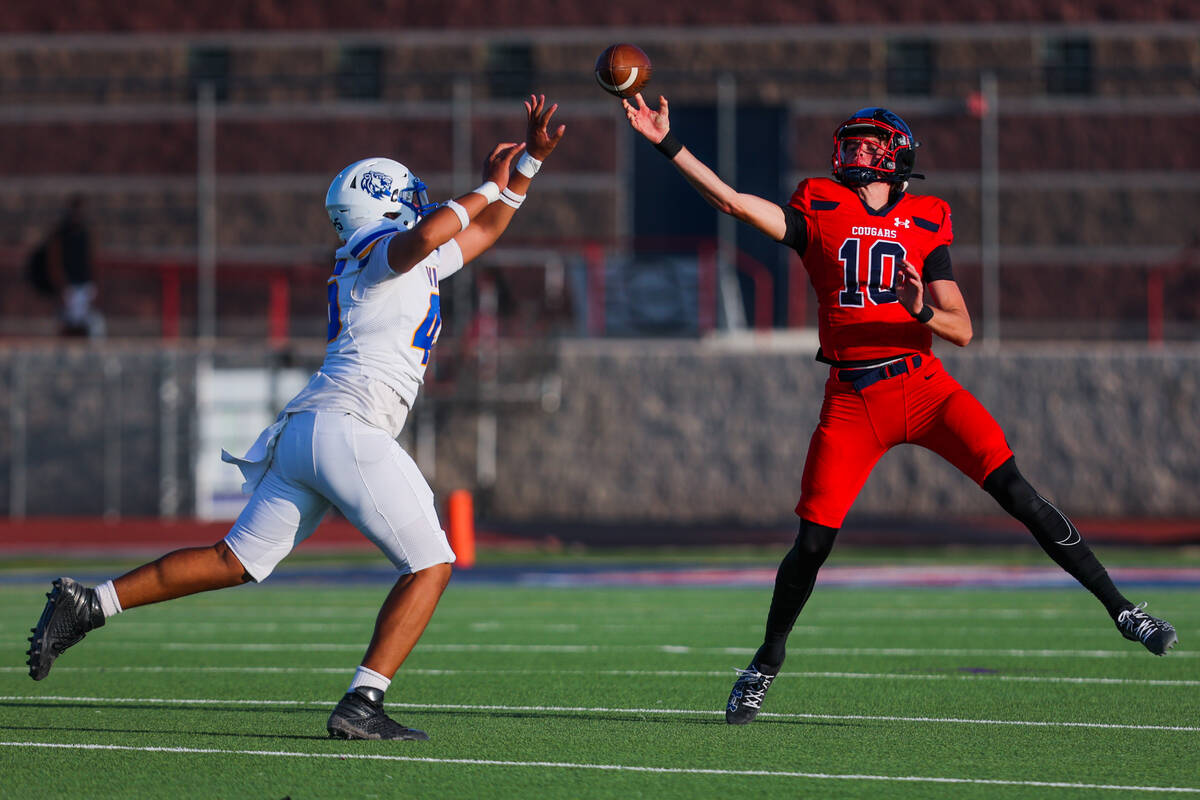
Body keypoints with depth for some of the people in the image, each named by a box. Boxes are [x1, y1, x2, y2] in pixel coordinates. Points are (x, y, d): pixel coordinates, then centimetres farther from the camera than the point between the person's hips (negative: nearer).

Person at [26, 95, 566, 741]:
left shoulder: (416, 263, 26)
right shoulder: (384, 252, -1)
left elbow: (483, 232, 40)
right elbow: (427, 234, -26)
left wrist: (528, 162, 33)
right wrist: (486, 190, -11)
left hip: (302, 433, 9)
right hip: (346, 427, -9)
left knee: (234, 561, 12)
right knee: (429, 567, -6)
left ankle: (89, 604, 7)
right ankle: (361, 705, -16)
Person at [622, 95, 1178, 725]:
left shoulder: (925, 225, 8)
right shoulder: (820, 212, 8)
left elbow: (962, 330, 4)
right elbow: (732, 202, -3)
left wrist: (923, 311, -18)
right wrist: (667, 145, -10)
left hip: (922, 383, 0)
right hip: (852, 397, 0)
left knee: (1016, 493, -12)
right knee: (813, 541, -4)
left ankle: (1119, 608, -5)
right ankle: (768, 661, 19)